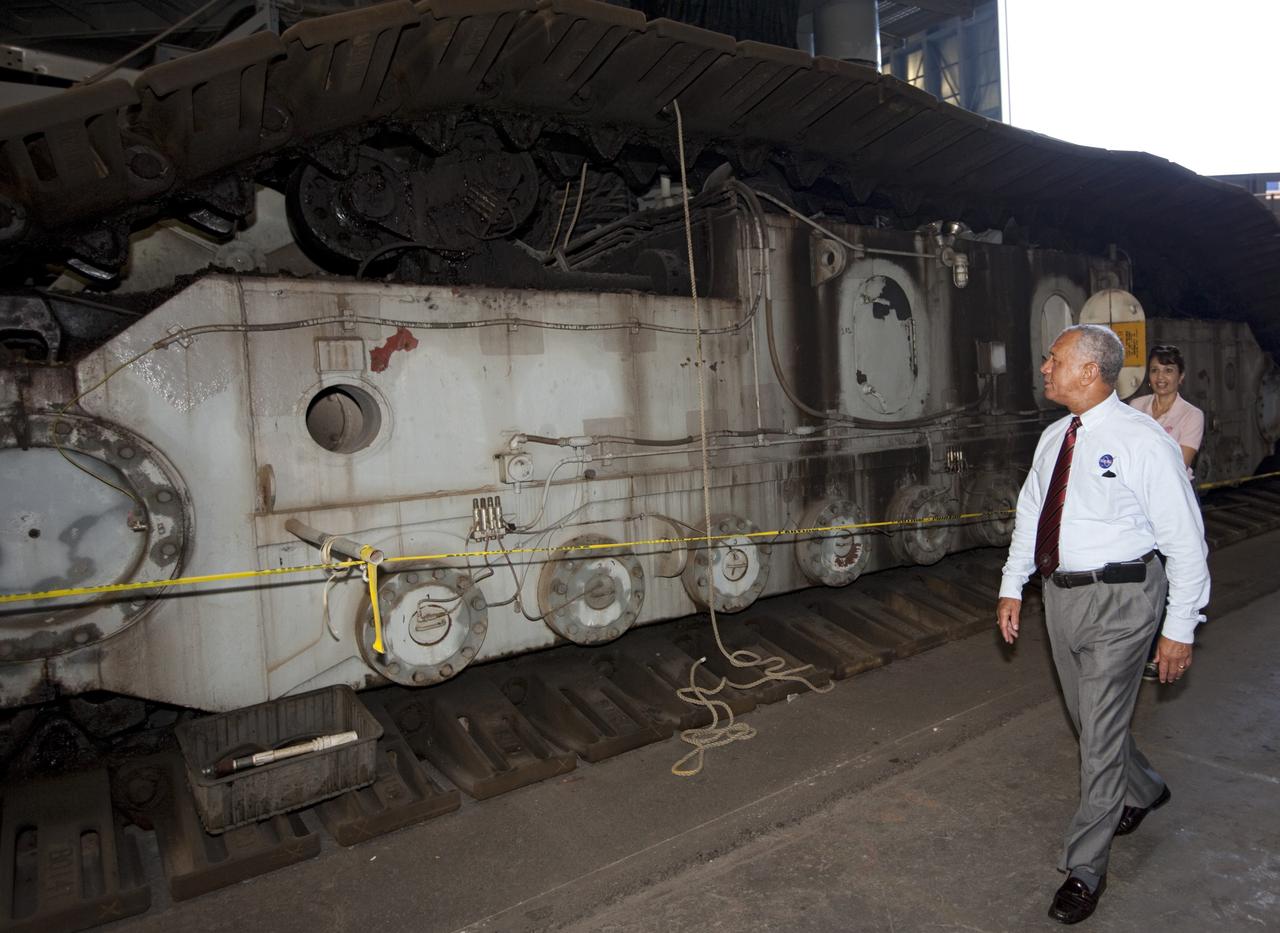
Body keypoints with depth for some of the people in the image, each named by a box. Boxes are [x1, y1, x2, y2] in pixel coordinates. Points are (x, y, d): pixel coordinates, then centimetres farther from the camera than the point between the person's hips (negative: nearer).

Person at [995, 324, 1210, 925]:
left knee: (1100, 733, 1)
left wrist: (1180, 628, -12)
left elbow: (1185, 540, -13)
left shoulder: (1142, 441, -16)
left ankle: (1085, 869, 18)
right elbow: (1029, 514, 14)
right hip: (1061, 593, 7)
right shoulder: (1054, 437, 5)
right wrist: (1012, 587, 10)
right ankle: (1142, 790, 52)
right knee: (1088, 717, 22)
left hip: (1119, 598, -7)